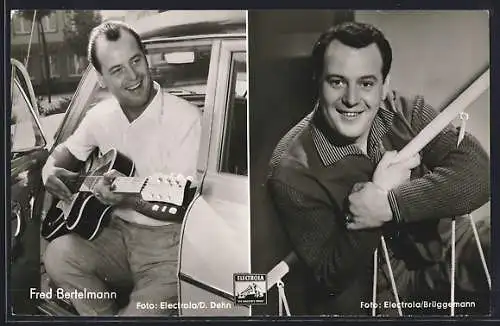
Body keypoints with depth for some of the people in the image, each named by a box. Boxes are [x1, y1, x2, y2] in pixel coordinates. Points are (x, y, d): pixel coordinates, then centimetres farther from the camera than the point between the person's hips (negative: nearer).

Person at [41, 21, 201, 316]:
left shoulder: (186, 118, -16)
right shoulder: (101, 115, 3)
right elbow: (68, 150, 23)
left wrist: (130, 200, -32)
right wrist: (51, 168, 0)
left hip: (167, 240, -5)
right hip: (119, 233, 6)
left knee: (147, 307, -26)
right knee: (58, 255, -20)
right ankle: (112, 314, 2)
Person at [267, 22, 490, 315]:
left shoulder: (406, 112, -8)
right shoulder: (292, 170, -19)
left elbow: (477, 172, -20)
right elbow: (331, 275, -16)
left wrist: (388, 204, -29)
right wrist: (381, 188, -25)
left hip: (439, 248, 4)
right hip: (367, 295, -3)